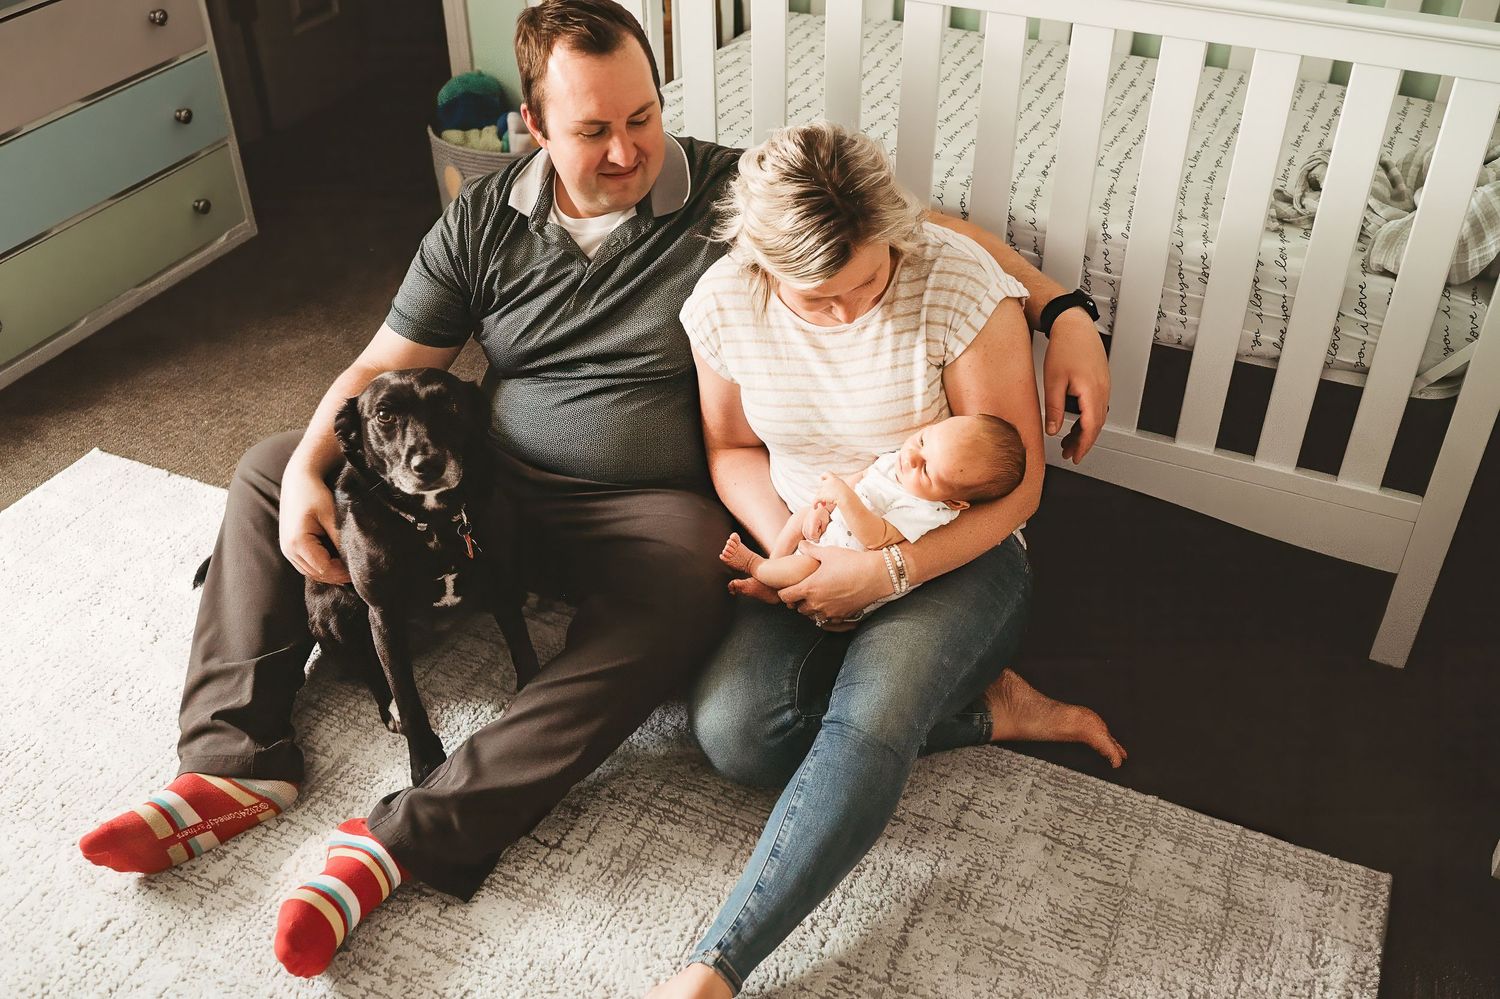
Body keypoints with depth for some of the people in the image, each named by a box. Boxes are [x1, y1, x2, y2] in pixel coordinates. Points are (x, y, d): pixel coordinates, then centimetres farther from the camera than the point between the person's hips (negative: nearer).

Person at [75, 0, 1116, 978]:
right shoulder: (484, 220, 1)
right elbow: (384, 367, 4)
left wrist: (1061, 309, -20)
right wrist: (309, 473, -12)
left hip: (649, 509, -4)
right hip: (493, 486, 5)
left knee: (688, 589, -39)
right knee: (268, 471, 1)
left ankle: (406, 838, -36)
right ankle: (241, 763, -7)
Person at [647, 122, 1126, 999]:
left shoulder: (957, 282, -20)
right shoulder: (725, 301, -9)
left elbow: (1016, 484, -15)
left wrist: (885, 572, -24)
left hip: (955, 556, -4)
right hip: (810, 557, 4)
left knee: (867, 724, -32)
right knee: (732, 729, -22)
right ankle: (988, 708, -7)